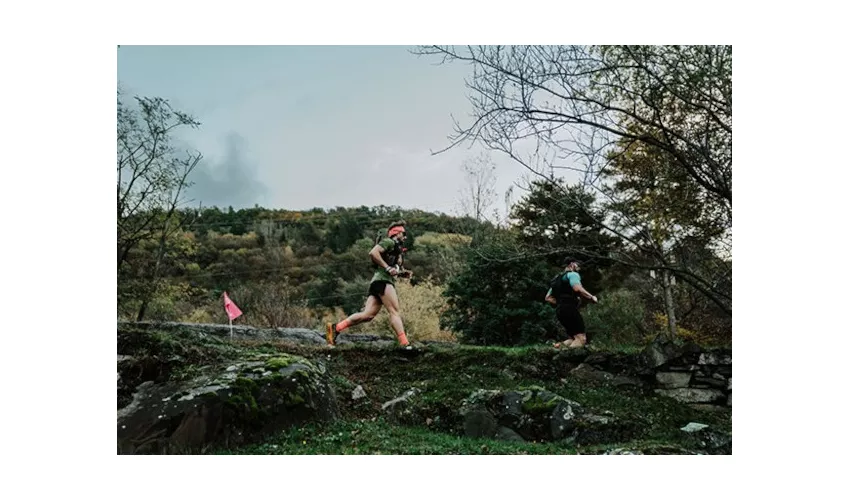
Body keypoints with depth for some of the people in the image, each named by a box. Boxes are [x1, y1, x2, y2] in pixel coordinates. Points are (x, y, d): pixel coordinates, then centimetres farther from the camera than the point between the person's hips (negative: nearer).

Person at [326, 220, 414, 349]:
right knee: (394, 312, -13)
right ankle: (405, 344, -18)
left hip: (377, 282, 9)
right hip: (382, 280, -9)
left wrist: (405, 273, 17)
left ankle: (335, 328, -6)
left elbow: (397, 270, 37)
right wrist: (387, 268, -17)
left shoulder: (397, 249, 30)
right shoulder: (389, 242, 1)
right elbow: (373, 252, -15)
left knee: (367, 315, -5)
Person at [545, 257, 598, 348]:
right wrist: (592, 297, -11)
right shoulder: (573, 274, 0)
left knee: (572, 338, 16)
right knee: (581, 338, -14)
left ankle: (560, 346, -11)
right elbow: (577, 288, -22)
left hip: (559, 310, 9)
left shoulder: (557, 278, 27)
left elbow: (548, 298, 23)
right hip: (570, 309, -9)